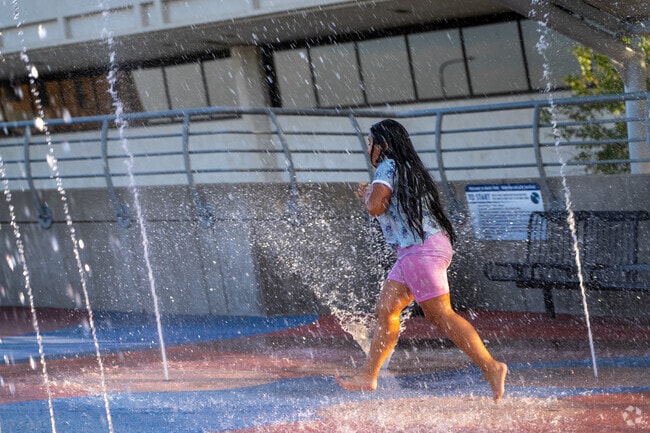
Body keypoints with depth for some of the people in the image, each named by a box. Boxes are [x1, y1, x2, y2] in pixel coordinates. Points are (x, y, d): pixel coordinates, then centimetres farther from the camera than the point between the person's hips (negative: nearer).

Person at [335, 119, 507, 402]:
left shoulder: (388, 167, -7)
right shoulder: (408, 169, 23)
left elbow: (375, 207, -18)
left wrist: (368, 195, 3)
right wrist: (371, 196, 19)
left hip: (422, 249, -11)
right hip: (414, 251, 11)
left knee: (440, 314, -12)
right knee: (386, 308, 9)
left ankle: (491, 367, -16)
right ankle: (368, 376, 11)